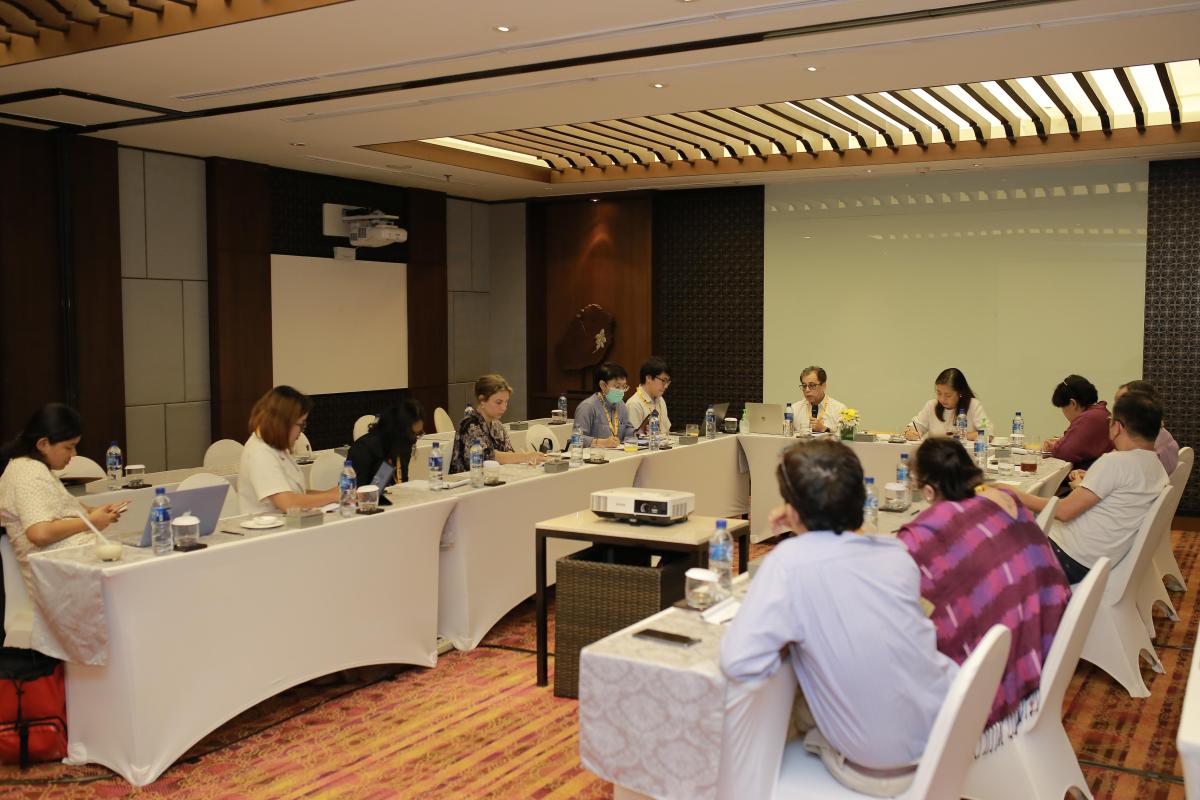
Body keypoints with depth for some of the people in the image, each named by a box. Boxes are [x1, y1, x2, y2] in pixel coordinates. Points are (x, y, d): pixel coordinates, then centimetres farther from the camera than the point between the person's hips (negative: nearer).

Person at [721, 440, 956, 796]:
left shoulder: (790, 560, -22)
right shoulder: (895, 550, -4)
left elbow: (737, 662, -26)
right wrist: (812, 530, 10)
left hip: (881, 763, -5)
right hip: (948, 730, 5)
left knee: (792, 701, 26)